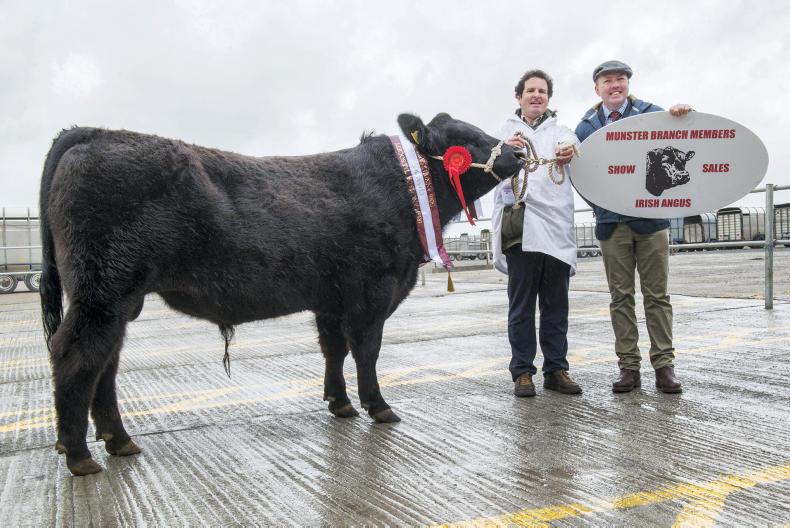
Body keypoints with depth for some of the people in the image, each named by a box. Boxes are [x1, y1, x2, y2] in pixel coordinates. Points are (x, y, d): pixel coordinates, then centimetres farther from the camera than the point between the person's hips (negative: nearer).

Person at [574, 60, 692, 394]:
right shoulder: (586, 127, 10)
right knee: (621, 297, 4)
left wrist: (681, 114, -30)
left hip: (650, 217, -1)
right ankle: (628, 365, 10)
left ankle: (663, 363, 8)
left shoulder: (650, 114, 7)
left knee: (657, 294, 2)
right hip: (612, 222, 1)